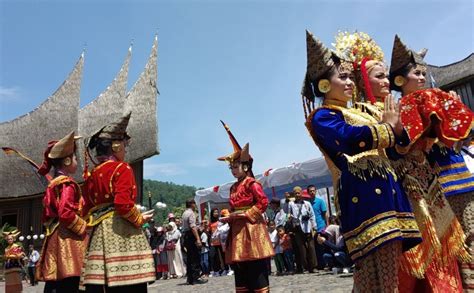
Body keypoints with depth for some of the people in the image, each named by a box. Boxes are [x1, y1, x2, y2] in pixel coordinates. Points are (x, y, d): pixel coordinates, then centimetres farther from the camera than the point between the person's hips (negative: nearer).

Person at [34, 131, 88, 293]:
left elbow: (46, 217, 21)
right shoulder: (68, 184, -10)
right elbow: (66, 214, -22)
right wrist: (84, 228, -11)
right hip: (68, 240, -10)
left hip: (54, 238, 10)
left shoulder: (52, 184, 18)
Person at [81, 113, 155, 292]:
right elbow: (123, 204, -20)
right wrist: (140, 219, -5)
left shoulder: (92, 175, 16)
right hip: (121, 231, -8)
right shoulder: (122, 168, -7)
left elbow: (86, 210, 16)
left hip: (98, 233, 8)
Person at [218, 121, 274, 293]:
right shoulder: (233, 187, 15)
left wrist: (246, 214, -17)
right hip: (237, 230, 8)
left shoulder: (252, 183, -8)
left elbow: (263, 202, -15)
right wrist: (229, 218, 2)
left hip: (251, 228, -8)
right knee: (241, 272, 11)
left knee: (257, 272, -4)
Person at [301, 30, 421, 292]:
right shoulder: (323, 116, 0)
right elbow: (351, 138, -21)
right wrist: (388, 127, -3)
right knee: (377, 270, -14)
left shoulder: (357, 114, 28)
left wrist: (395, 127, 8)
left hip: (383, 191, 9)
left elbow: (395, 149, 30)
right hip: (363, 194, -9)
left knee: (390, 267, 8)